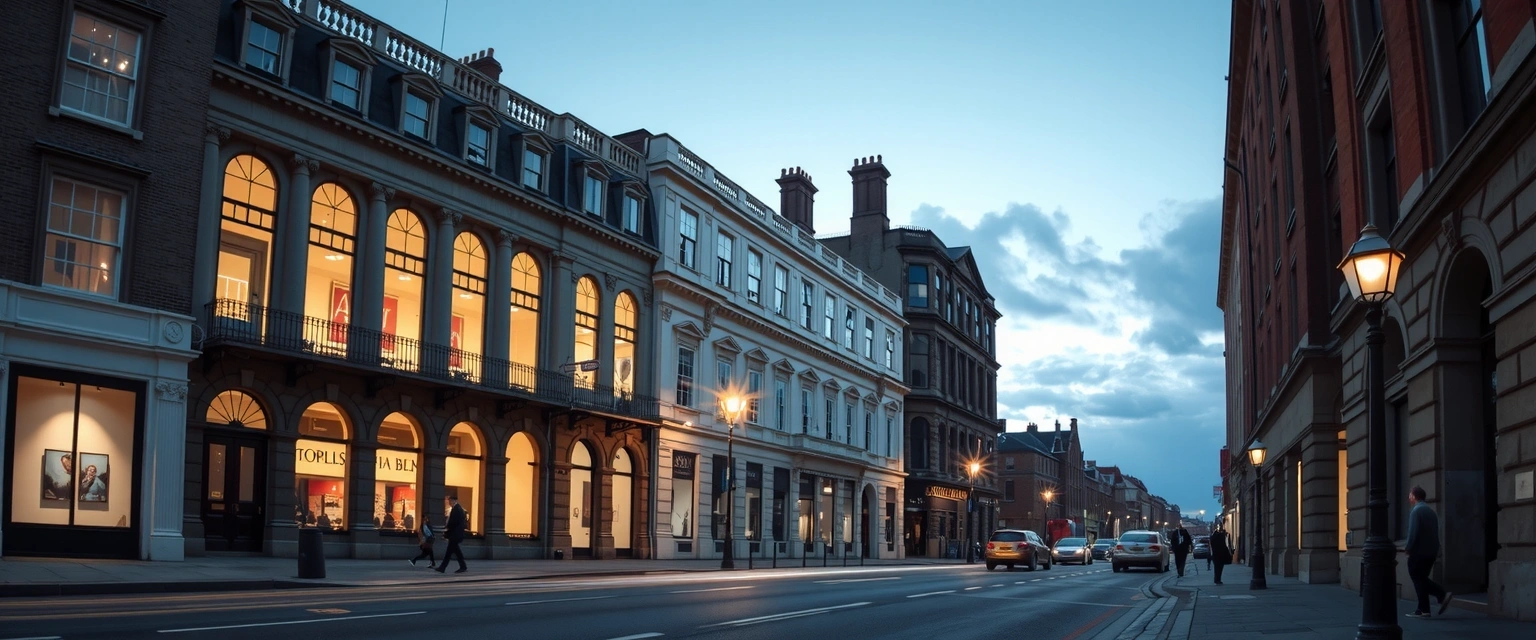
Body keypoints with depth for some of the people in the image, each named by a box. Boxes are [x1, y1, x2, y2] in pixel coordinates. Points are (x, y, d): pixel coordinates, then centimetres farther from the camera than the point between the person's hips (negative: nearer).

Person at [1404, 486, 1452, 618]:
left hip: (1418, 552, -8)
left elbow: (1413, 532, -19)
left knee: (1418, 579, -1)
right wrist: (1436, 550, 18)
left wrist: (1408, 548, -10)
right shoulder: (1431, 511, 14)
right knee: (1422, 578, 15)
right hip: (1431, 552, 8)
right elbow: (1436, 533, 15)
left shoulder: (1415, 511, -11)